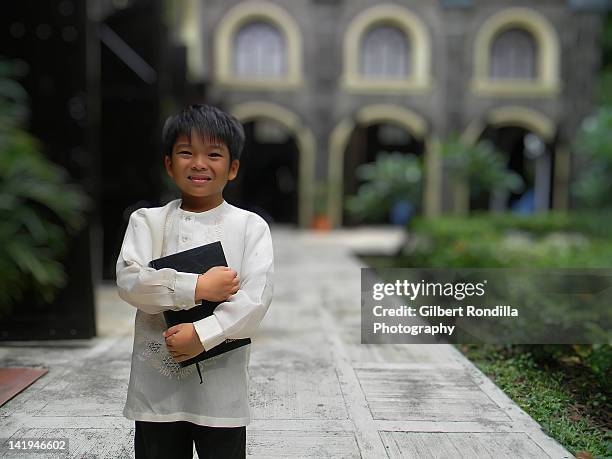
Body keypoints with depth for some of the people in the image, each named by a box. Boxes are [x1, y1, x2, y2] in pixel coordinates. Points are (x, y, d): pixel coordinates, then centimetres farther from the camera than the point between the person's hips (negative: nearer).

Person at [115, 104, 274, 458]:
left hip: (222, 389, -1)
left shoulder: (251, 226, -2)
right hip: (156, 385, 2)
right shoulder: (147, 221, 3)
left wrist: (203, 334, -22)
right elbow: (129, 282, -11)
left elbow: (256, 297, -12)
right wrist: (198, 287, -19)